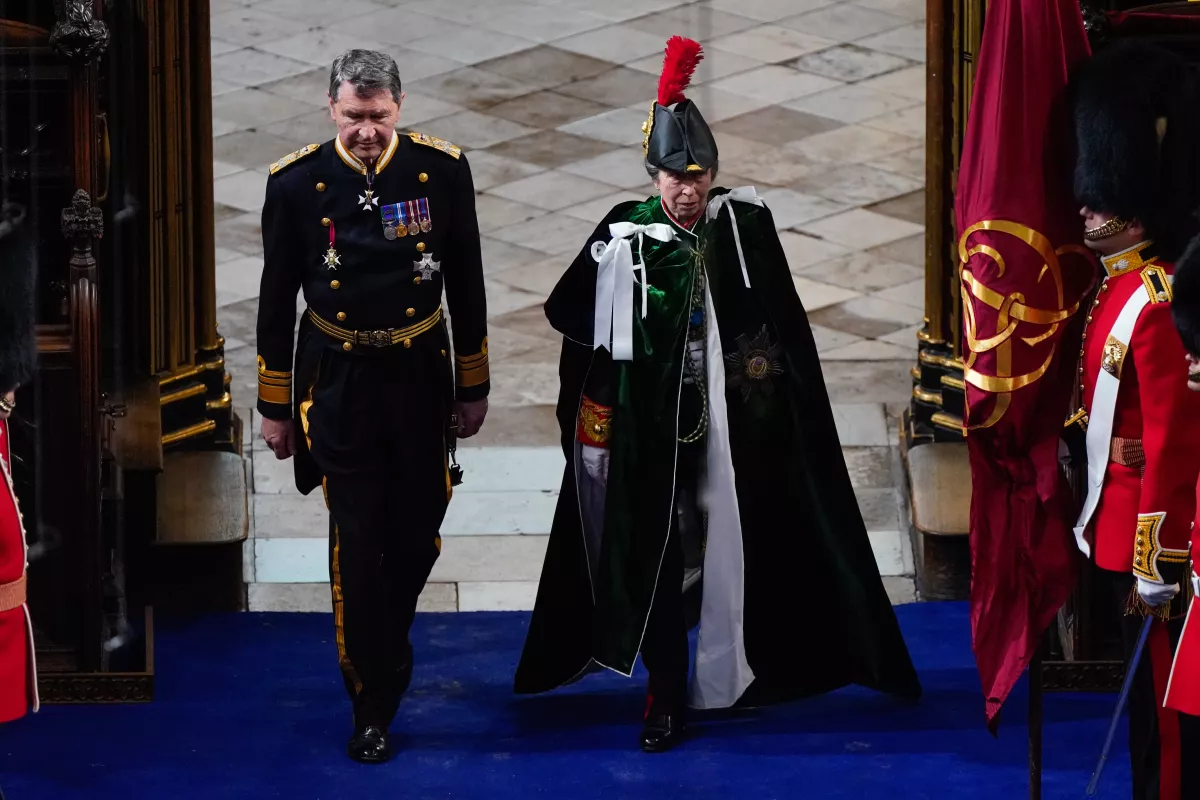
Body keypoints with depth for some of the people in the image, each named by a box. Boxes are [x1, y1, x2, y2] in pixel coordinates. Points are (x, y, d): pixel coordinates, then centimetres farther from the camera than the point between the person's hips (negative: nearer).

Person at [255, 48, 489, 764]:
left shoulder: (443, 169, -7)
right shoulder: (296, 183, -9)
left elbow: (467, 288, 3)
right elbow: (278, 303, 0)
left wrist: (473, 386, 6)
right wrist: (275, 406, 4)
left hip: (421, 375, 2)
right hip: (339, 382, -1)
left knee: (417, 532, 9)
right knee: (357, 543, -2)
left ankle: (388, 645, 40)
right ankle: (372, 703, 13)